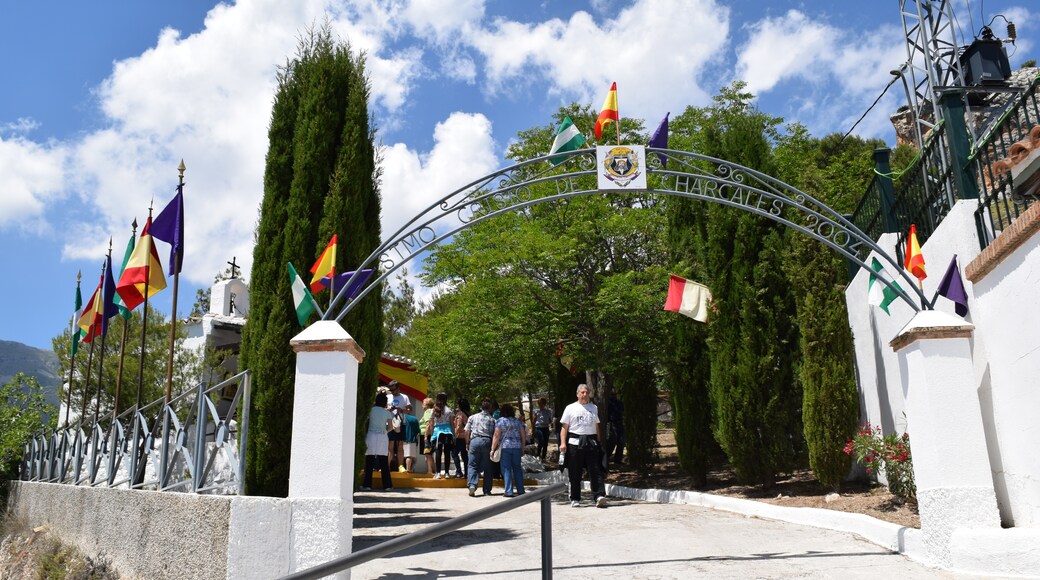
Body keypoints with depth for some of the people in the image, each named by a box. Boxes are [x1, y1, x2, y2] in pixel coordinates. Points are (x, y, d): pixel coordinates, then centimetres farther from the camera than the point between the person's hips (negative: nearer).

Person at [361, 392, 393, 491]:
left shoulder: (371, 410, -1)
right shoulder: (387, 413, 2)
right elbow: (390, 427, 4)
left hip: (371, 435, -1)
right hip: (383, 437, 1)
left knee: (369, 462, 2)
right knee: (383, 462, 6)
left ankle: (367, 485, 1)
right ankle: (387, 485, 6)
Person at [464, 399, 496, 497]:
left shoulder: (472, 417, 12)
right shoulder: (492, 420, 10)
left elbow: (467, 432, 8)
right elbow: (495, 434, 5)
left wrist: (467, 443, 17)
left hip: (475, 440, 0)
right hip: (487, 441, 0)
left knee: (472, 465, 4)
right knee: (487, 467, 8)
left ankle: (472, 485, -17)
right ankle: (487, 490, 11)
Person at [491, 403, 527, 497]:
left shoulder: (500, 421, -2)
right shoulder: (518, 421, 10)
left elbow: (496, 436, -7)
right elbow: (523, 435, 10)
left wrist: (493, 449, -4)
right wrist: (522, 448, 19)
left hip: (504, 447, -4)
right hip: (517, 447, 4)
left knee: (506, 469, 0)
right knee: (517, 468, 11)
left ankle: (509, 491, -2)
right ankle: (520, 490, 13)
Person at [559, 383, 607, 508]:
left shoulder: (594, 408, 18)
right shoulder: (570, 408, 7)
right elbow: (564, 427, 3)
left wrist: (598, 442, 17)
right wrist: (563, 443, -8)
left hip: (591, 442, 2)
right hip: (575, 442, -2)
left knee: (595, 470, -8)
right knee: (575, 473, 3)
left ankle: (599, 496, -15)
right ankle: (575, 499, 11)